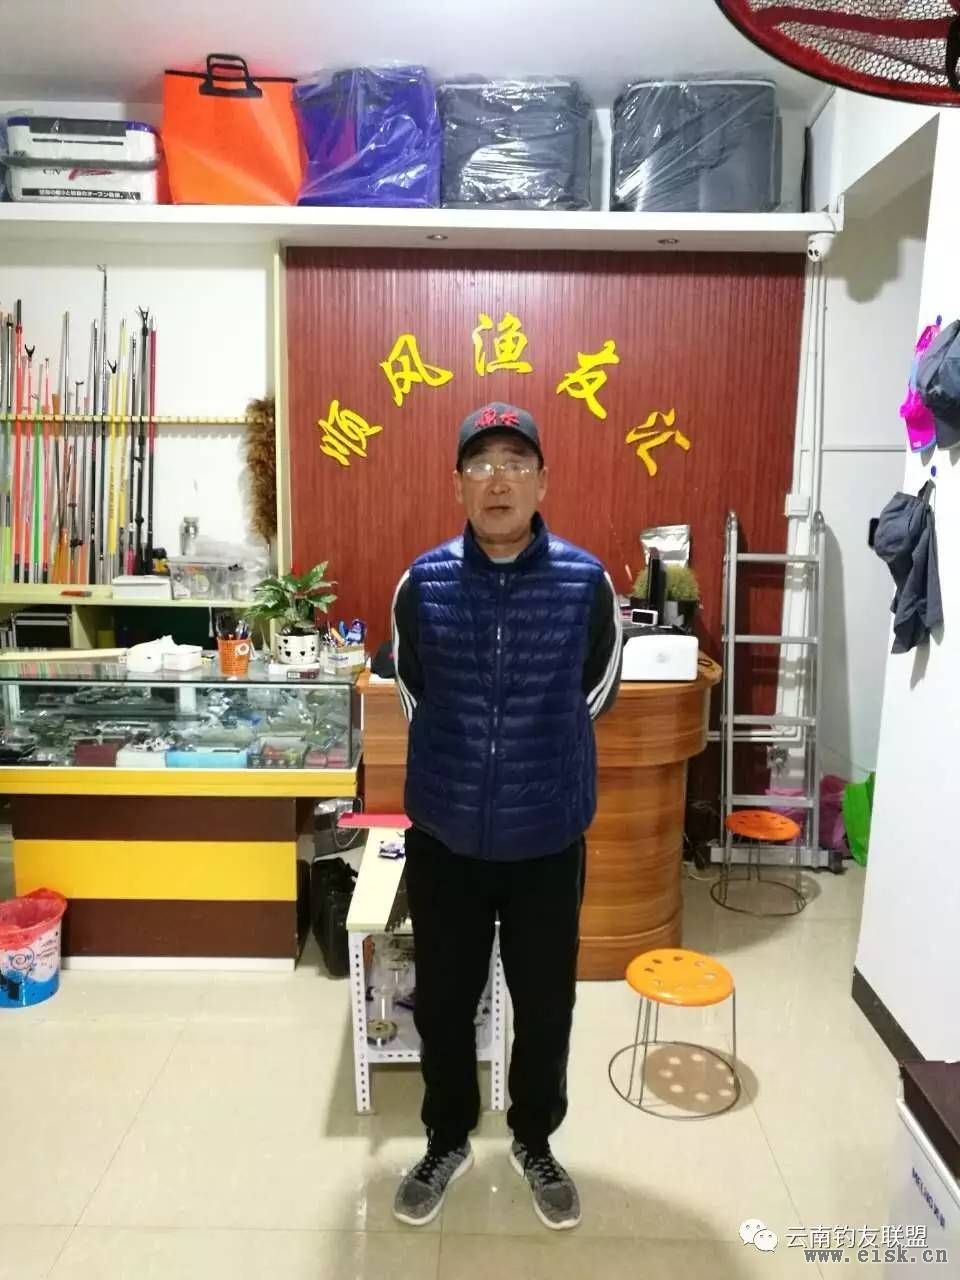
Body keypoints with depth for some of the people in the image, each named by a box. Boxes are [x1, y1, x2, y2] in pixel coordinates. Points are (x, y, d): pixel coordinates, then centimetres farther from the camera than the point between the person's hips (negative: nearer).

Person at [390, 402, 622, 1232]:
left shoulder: (587, 582, -10)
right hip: (445, 837, 1)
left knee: (545, 1005, 17)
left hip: (549, 839, 0)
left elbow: (597, 696, 6)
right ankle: (448, 1141, 44)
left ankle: (534, 1143, 45)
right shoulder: (421, 583, -7)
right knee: (443, 1003, 17)